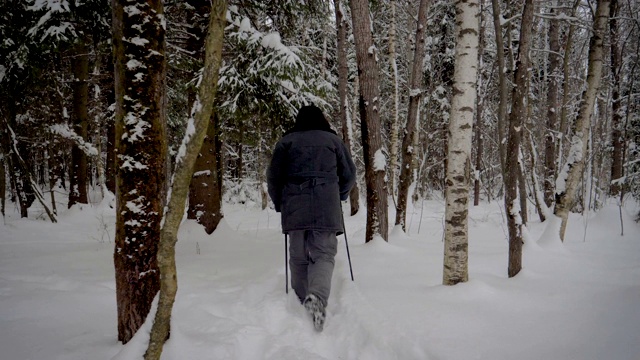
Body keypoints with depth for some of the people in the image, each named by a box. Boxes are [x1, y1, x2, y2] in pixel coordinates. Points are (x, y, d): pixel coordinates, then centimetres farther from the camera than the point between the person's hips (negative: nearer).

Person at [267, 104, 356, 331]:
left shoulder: (287, 141, 10)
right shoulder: (332, 140, 11)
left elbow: (273, 176, 7)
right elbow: (349, 175, 13)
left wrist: (279, 203, 21)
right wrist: (338, 197, 29)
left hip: (294, 207, 1)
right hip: (326, 208, -1)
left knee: (298, 257, 10)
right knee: (324, 253, -1)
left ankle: (300, 303, 11)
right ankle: (317, 296, -25)